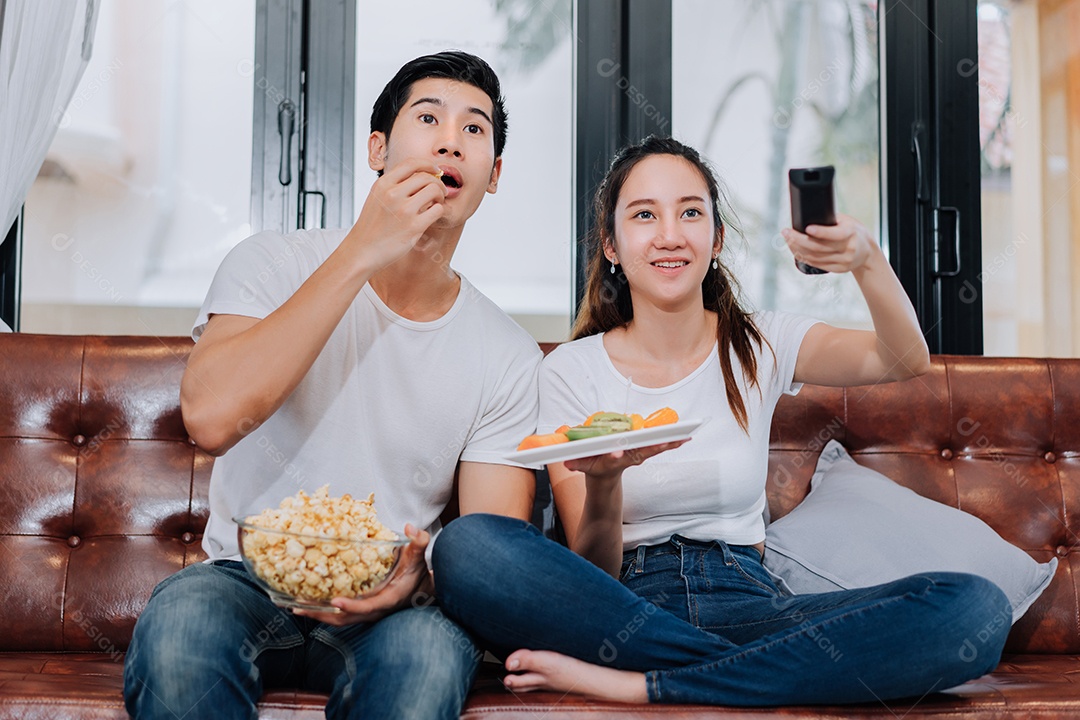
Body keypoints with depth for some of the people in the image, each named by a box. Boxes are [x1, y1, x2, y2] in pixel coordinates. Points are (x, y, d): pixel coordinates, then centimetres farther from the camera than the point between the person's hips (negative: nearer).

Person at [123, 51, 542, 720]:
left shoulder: (511, 357, 2)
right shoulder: (274, 264, -2)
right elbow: (212, 418, -21)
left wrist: (420, 575, -26)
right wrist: (362, 252, -20)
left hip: (385, 602, 1)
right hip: (246, 579, -1)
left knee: (433, 650, -33)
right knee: (181, 621, -34)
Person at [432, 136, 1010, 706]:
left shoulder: (758, 346, 10)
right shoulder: (571, 371, 4)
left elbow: (906, 359, -8)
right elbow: (593, 571, -2)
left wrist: (867, 262, -27)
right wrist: (602, 481, -24)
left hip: (744, 605, 2)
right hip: (626, 606, -1)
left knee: (974, 608, -24)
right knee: (468, 545, -32)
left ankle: (633, 685, -24)